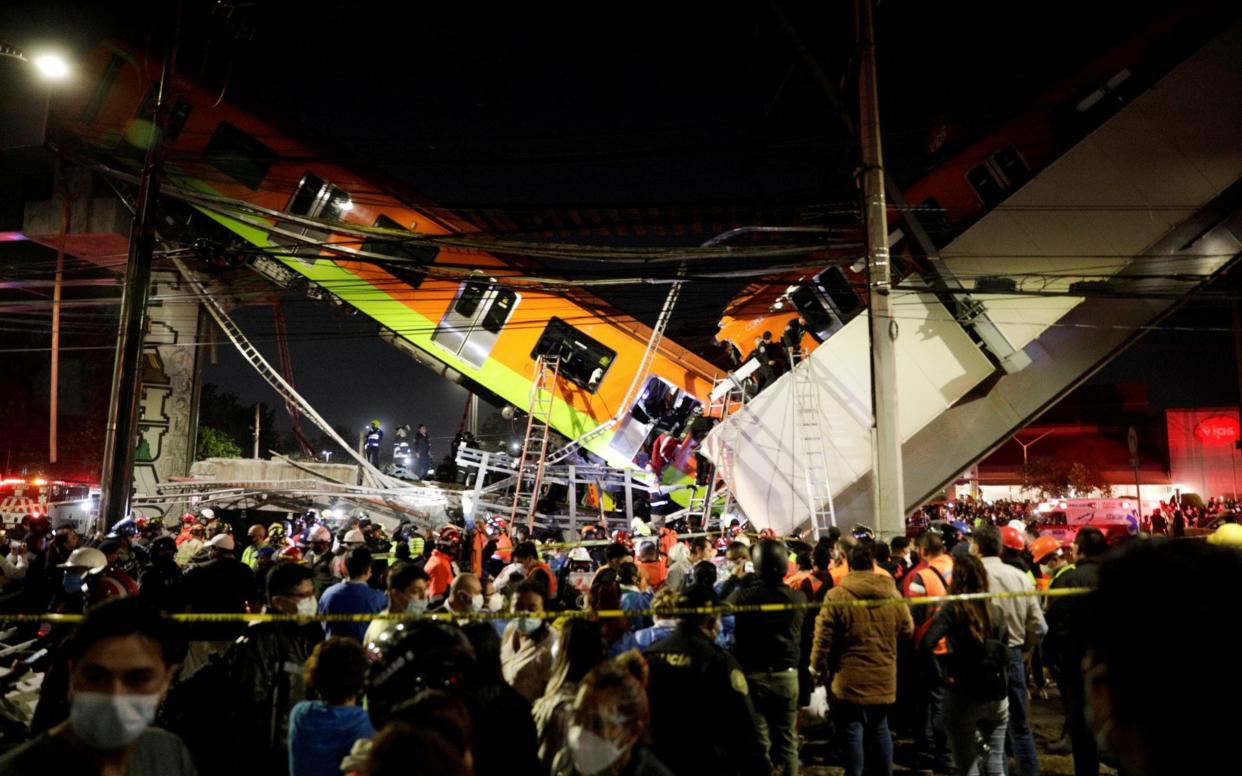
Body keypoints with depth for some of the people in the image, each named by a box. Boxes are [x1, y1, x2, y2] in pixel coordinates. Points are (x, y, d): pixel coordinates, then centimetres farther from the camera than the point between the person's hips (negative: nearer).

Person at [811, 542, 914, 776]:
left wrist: (819, 667, 2)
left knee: (852, 732, 6)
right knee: (880, 729, 20)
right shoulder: (893, 593, -2)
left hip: (850, 679, -4)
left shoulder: (836, 595, -15)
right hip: (883, 678, 4)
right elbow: (907, 630, 10)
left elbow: (823, 638, -12)